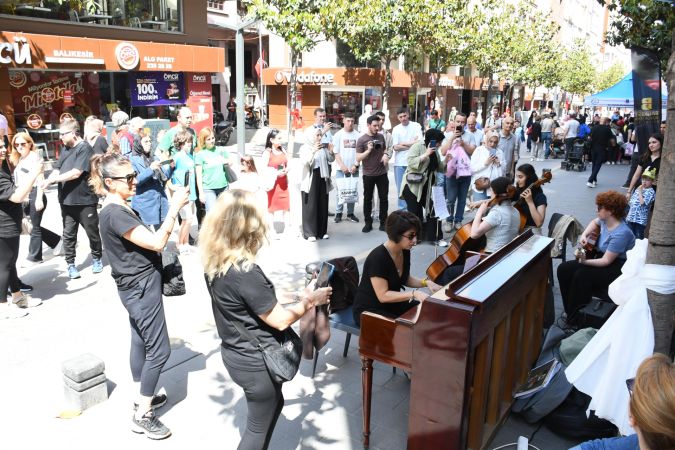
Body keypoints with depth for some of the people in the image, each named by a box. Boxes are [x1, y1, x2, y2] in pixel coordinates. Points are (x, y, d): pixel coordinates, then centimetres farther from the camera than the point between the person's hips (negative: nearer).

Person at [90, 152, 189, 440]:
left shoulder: (120, 209, 10)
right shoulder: (114, 214, -23)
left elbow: (146, 241, 11)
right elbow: (156, 243, -27)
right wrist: (174, 208, -25)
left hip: (137, 286, 10)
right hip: (141, 288, -10)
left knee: (141, 342, 19)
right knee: (159, 350, -3)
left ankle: (142, 398, 33)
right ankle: (142, 416, 7)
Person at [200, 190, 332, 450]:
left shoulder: (214, 262, -5)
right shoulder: (246, 273, -32)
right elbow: (280, 320, -21)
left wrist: (295, 297, 6)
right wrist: (309, 301, -6)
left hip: (236, 353, 8)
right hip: (256, 362, -8)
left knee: (274, 403, 30)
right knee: (258, 426, 15)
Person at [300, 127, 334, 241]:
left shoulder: (323, 147, 8)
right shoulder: (305, 148, -5)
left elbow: (331, 159, 11)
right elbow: (304, 162, -19)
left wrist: (330, 151, -8)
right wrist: (313, 151, -29)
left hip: (322, 178, 5)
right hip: (310, 179, -5)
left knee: (323, 205, 9)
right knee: (310, 206, -3)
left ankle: (322, 231, 19)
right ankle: (310, 233, 1)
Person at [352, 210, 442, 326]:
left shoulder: (405, 251, -3)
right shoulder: (377, 258, -28)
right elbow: (383, 295, -27)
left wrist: (426, 282, -3)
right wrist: (414, 293, -33)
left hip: (392, 303, 8)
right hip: (369, 310, -8)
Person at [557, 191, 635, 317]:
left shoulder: (621, 233, -27)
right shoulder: (605, 220, -2)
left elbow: (606, 260, -27)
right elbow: (594, 222, 25)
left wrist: (585, 262, -33)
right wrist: (584, 235, 7)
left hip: (618, 267, -9)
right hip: (602, 258, 9)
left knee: (581, 275, -32)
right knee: (563, 269, -6)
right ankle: (570, 311, 3)